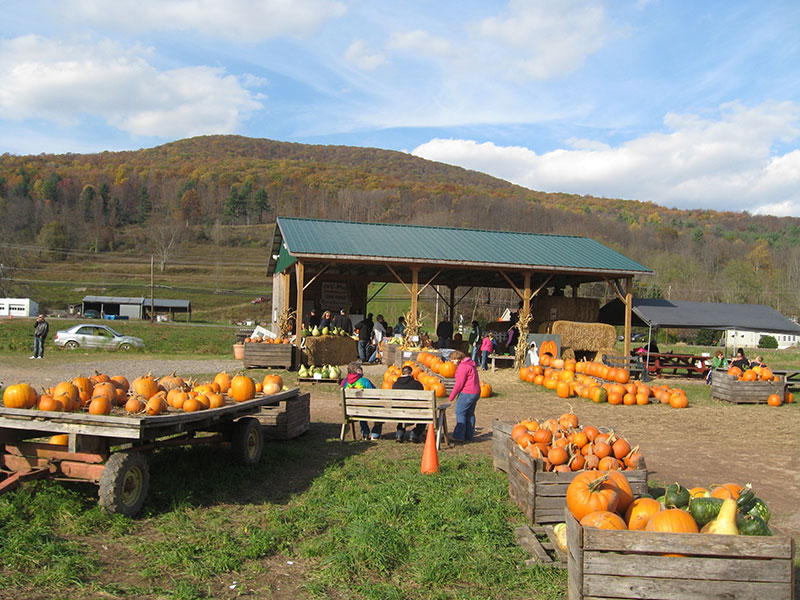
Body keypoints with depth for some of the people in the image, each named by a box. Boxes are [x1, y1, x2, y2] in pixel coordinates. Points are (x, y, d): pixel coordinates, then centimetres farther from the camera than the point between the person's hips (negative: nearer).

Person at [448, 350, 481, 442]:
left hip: (467, 393, -10)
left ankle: (459, 436, -2)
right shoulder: (471, 364, 17)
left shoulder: (463, 367, -15)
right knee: (470, 414, 14)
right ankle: (469, 436, 18)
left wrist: (452, 396, -8)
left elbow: (459, 383, -17)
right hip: (476, 393, 10)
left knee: (460, 413, -3)